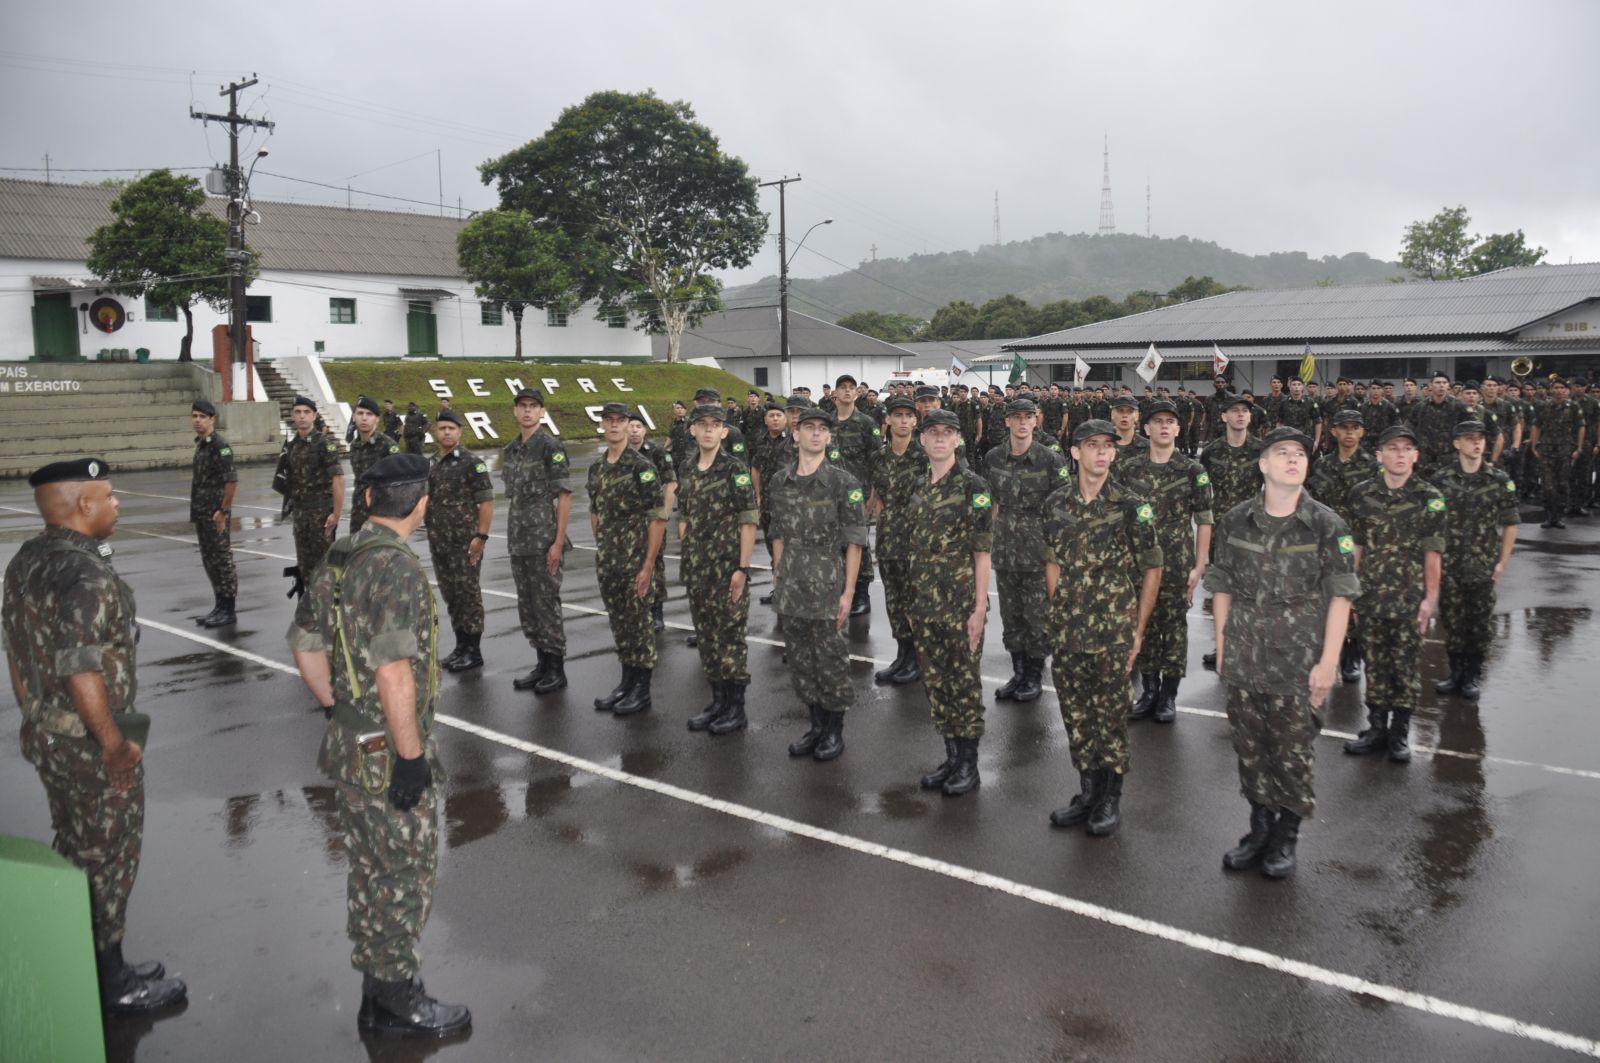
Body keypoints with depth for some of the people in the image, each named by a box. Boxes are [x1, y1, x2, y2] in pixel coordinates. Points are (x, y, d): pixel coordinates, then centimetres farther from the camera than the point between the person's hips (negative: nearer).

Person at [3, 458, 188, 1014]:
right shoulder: (86, 576, -25)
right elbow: (82, 673, -28)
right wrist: (116, 745, -19)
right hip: (90, 747, -9)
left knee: (74, 855, 22)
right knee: (107, 862, 7)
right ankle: (112, 985, 21)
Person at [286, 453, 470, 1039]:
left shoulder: (335, 559, 5)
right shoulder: (398, 569, -23)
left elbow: (305, 647, 12)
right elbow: (393, 672, -28)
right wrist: (411, 757, -21)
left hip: (349, 748, 9)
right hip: (389, 757, -9)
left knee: (369, 874, 20)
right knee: (404, 878, 7)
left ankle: (377, 997, 34)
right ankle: (398, 1004, 21)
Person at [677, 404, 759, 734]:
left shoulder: (735, 470, -8)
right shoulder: (686, 473, 9)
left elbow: (748, 523, -11)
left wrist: (743, 568, -15)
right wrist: (687, 561, 10)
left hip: (728, 569, -6)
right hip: (697, 571, 6)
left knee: (730, 636, 0)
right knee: (705, 636, 12)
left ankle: (736, 708, 11)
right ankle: (718, 700, 24)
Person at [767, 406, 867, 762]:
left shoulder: (843, 483, -7)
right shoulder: (780, 482, 6)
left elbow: (854, 541, -8)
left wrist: (848, 592, -11)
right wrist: (777, 578, 10)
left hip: (827, 586, -4)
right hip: (790, 588, 4)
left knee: (830, 660, 3)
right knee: (799, 660, 12)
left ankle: (835, 729, 19)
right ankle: (816, 724, 27)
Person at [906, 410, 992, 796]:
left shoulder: (973, 486, -9)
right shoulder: (920, 490, 10)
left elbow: (982, 552, -11)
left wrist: (979, 608, -15)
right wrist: (919, 600, 13)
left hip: (962, 603, -6)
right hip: (926, 604, 6)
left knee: (965, 682, 3)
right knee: (935, 681, 12)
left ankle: (969, 765, 15)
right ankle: (951, 757, 25)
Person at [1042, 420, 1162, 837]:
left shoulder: (1131, 506, -7)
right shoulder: (1057, 504, 4)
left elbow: (1152, 570, -1)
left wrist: (1138, 629, -2)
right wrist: (1059, 613, 8)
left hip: (1114, 630, -4)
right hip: (1067, 631, 4)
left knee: (1111, 713, 4)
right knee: (1074, 711, 11)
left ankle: (1111, 798, 19)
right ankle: (1087, 791, 27)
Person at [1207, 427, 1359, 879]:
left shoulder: (1327, 526, -6)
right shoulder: (1235, 521, 1)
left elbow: (1340, 597, -5)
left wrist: (1328, 662, -9)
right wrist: (1222, 648, 6)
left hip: (1298, 667, -2)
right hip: (1243, 663, 3)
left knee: (1293, 754, 7)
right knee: (1250, 750, 13)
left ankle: (1286, 837, 26)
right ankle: (1260, 829, 31)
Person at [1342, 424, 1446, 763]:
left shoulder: (1430, 499, -5)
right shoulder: (1362, 494, 2)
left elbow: (1432, 554, -5)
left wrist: (1430, 598, -7)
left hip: (1410, 599, -2)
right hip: (1371, 596, 2)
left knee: (1406, 668, 6)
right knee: (1375, 665, 11)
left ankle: (1400, 734, 19)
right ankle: (1376, 729, 23)